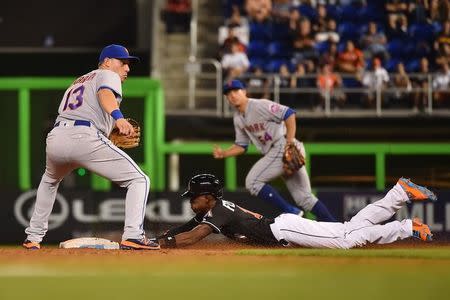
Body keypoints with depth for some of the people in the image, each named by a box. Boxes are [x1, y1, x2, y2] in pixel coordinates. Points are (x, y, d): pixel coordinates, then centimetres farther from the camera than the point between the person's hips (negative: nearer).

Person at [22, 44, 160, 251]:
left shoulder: (76, 83, 36)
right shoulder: (108, 75, 13)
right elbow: (105, 93, -11)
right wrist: (118, 117, -31)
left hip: (55, 138, 7)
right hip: (84, 138, -7)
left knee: (50, 181, 39)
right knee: (139, 180, -2)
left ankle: (33, 237, 35)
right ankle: (133, 236, -19)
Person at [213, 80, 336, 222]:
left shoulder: (259, 106, -11)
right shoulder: (238, 119, 16)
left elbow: (289, 114, -17)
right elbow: (241, 146, 22)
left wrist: (290, 142, -20)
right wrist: (223, 153, 5)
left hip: (283, 147, -9)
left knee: (253, 182, -11)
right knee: (303, 197, 7)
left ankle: (291, 212, -12)